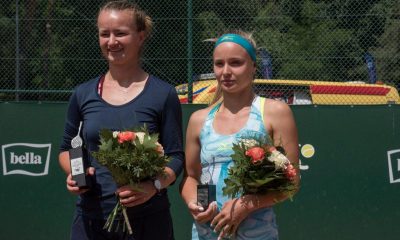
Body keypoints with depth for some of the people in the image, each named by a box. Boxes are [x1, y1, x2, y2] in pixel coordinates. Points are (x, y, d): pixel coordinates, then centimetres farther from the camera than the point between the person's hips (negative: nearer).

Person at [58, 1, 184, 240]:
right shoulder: (83, 95, 7)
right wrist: (74, 172, -3)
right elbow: (67, 149, 18)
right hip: (91, 218, 3)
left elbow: (176, 157, -2)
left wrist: (154, 185, -20)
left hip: (148, 220, -2)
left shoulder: (162, 94, -2)